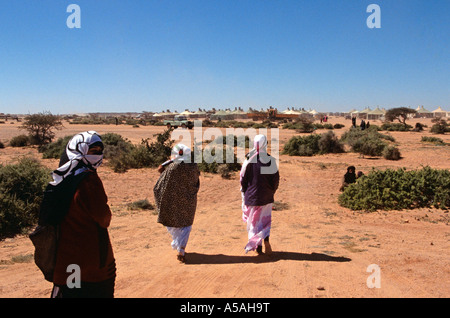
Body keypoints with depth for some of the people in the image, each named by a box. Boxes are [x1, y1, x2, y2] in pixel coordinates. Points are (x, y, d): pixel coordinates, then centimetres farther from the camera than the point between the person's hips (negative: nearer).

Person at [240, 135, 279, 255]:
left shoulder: (249, 160, -13)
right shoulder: (271, 160, -7)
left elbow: (243, 179, -7)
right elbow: (276, 179, -1)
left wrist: (245, 193, 8)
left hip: (252, 196, -2)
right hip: (267, 197, 2)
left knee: (254, 220, 11)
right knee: (266, 219, 19)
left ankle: (258, 247, 12)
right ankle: (266, 239, -4)